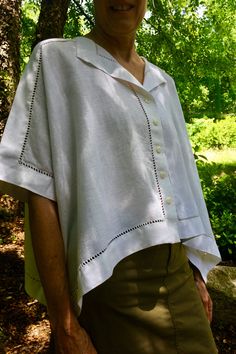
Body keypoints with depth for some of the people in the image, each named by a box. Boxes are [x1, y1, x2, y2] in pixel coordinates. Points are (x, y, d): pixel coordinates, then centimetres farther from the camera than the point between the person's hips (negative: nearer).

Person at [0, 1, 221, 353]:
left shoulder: (164, 83, 12)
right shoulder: (56, 59, -5)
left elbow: (179, 184, 14)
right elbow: (41, 194, -12)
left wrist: (196, 275, 14)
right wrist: (64, 323, -14)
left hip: (177, 278, 6)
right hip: (109, 284, -5)